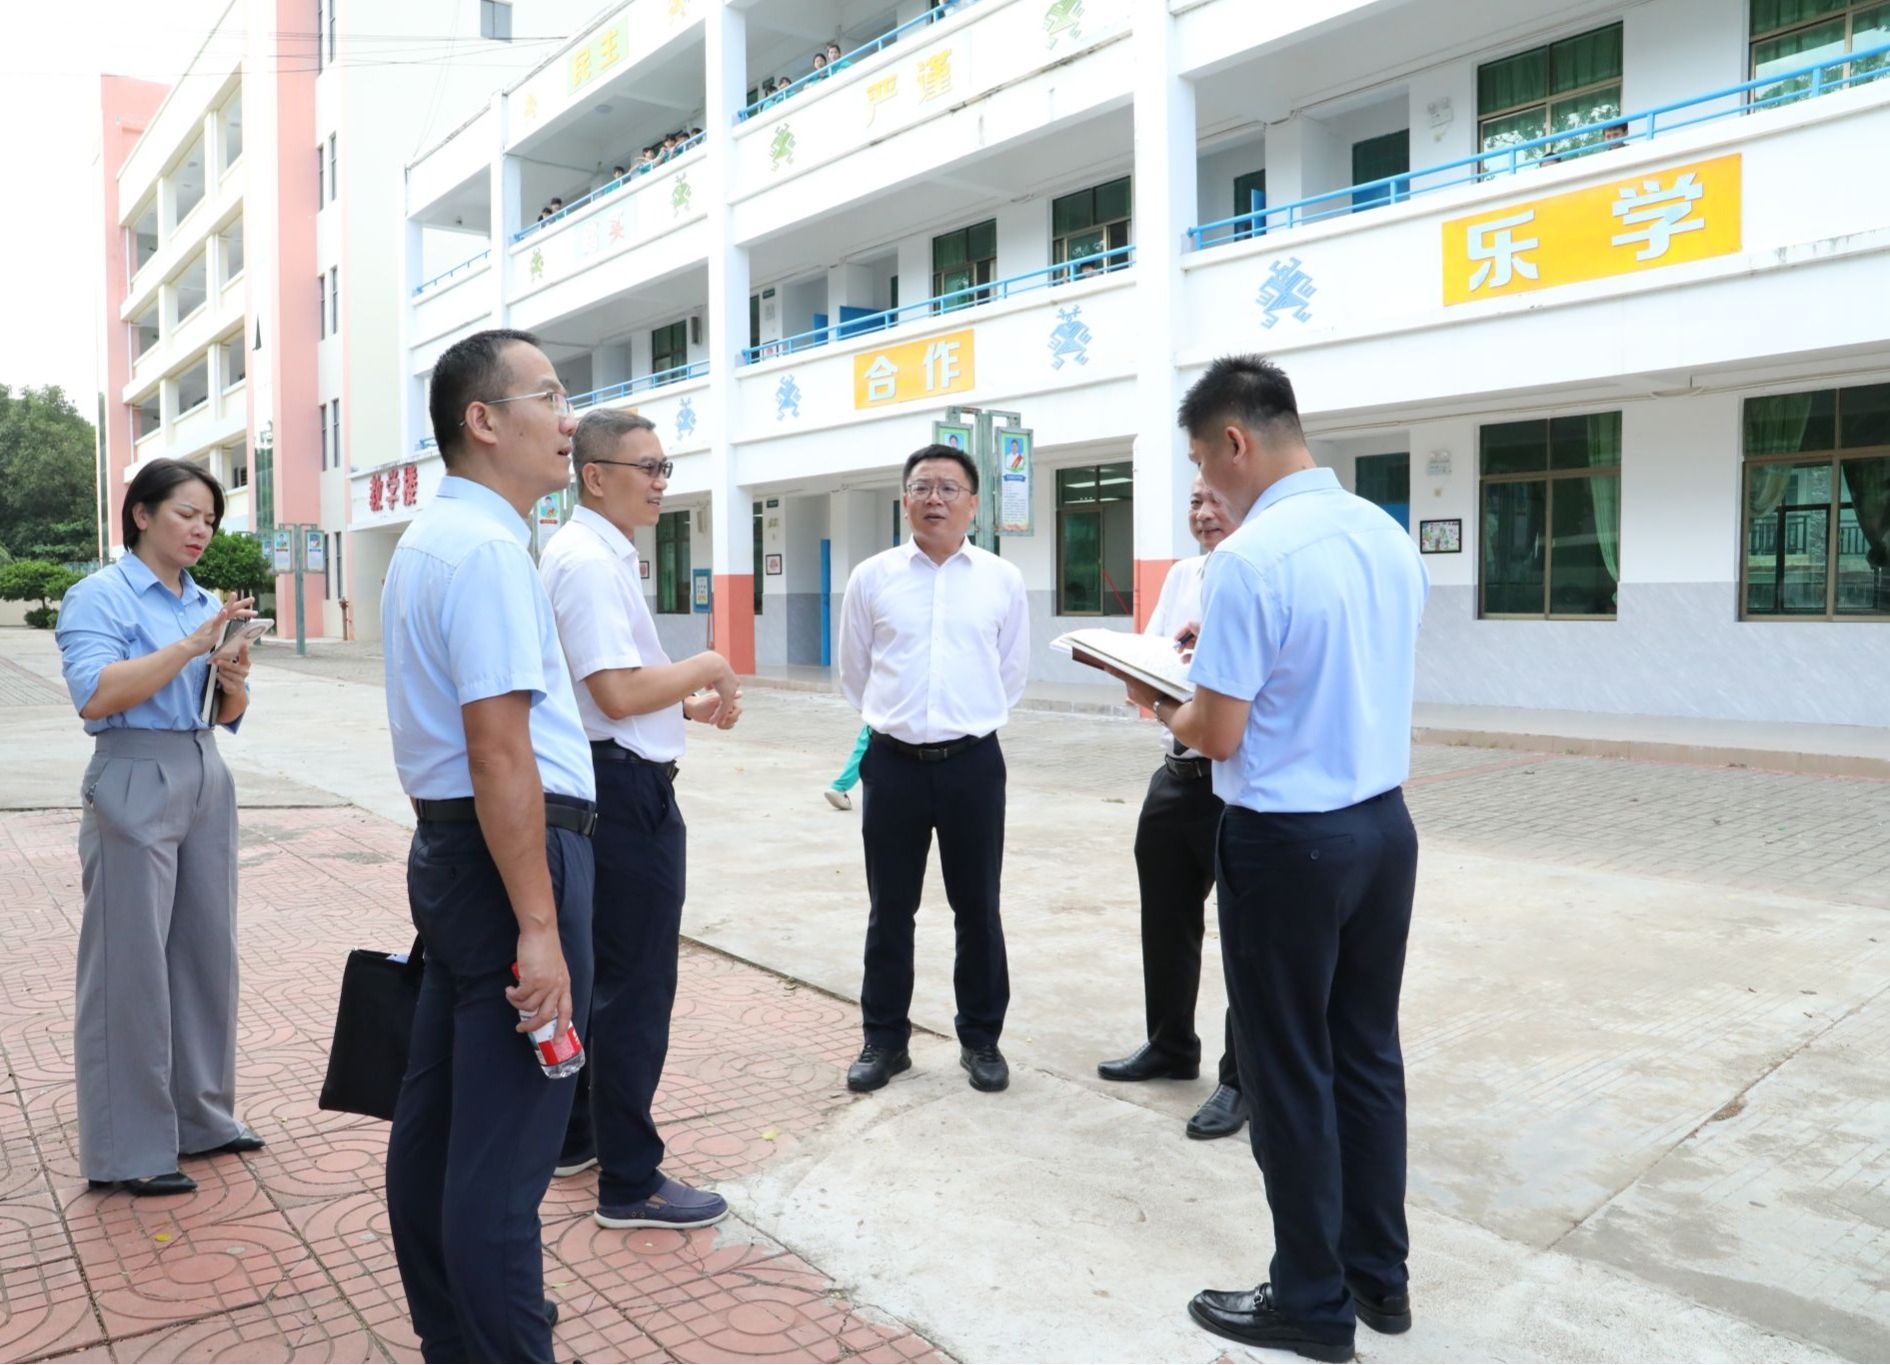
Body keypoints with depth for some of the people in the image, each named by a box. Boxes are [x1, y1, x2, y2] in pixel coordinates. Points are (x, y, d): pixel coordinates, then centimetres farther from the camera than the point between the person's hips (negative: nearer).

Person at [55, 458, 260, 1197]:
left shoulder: (207, 604, 14)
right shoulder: (99, 596, -5)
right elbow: (96, 695, -20)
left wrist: (236, 680, -5)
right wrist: (189, 646, -23)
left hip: (206, 779, 7)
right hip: (134, 783, -7)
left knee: (206, 951, 10)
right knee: (132, 963, -1)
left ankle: (200, 1115, 23)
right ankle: (128, 1150, 9)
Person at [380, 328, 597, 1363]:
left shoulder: (427, 537, 16)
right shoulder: (489, 547, -17)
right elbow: (500, 750, -24)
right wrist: (538, 926, -23)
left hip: (446, 846, 11)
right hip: (511, 852, -11)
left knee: (435, 1114, 20)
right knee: (505, 1150, -2)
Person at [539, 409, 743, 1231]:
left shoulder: (603, 556, 16)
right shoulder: (589, 561, -17)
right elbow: (618, 694, -25)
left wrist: (693, 705, 9)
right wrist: (707, 668, -11)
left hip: (609, 787, 11)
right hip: (627, 790, -11)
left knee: (594, 969, 21)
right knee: (637, 986, -2)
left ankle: (575, 1137, 36)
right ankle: (629, 1182, 11)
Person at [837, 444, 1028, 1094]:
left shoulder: (1003, 580, 2)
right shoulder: (871, 578, 2)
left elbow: (1012, 673, 12)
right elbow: (854, 673, 13)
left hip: (972, 763, 0)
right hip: (894, 762, 0)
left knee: (978, 909, 9)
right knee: (890, 910, 9)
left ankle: (981, 1039, 25)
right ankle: (884, 1039, 24)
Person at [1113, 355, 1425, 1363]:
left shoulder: (1249, 558, -20)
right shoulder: (1388, 536, 4)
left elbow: (1217, 736, -17)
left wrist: (1160, 704, 3)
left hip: (1288, 842, -7)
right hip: (1384, 825, 8)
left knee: (1291, 1075, 8)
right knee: (1368, 1056, 18)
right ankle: (1380, 1275, 33)